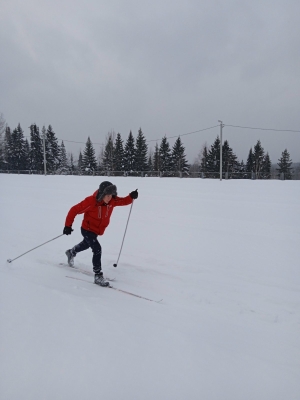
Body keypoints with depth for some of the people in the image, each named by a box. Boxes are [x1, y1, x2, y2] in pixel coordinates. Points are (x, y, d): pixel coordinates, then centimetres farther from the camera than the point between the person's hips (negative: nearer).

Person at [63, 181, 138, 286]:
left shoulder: (112, 201, -16)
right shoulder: (91, 201, -31)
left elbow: (124, 201, -3)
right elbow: (74, 210, -23)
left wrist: (131, 197, -26)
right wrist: (68, 225, -23)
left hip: (97, 231, 7)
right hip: (87, 230, -7)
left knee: (86, 244, 31)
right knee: (97, 250, -20)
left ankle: (71, 252, 63)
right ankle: (98, 276, -8)